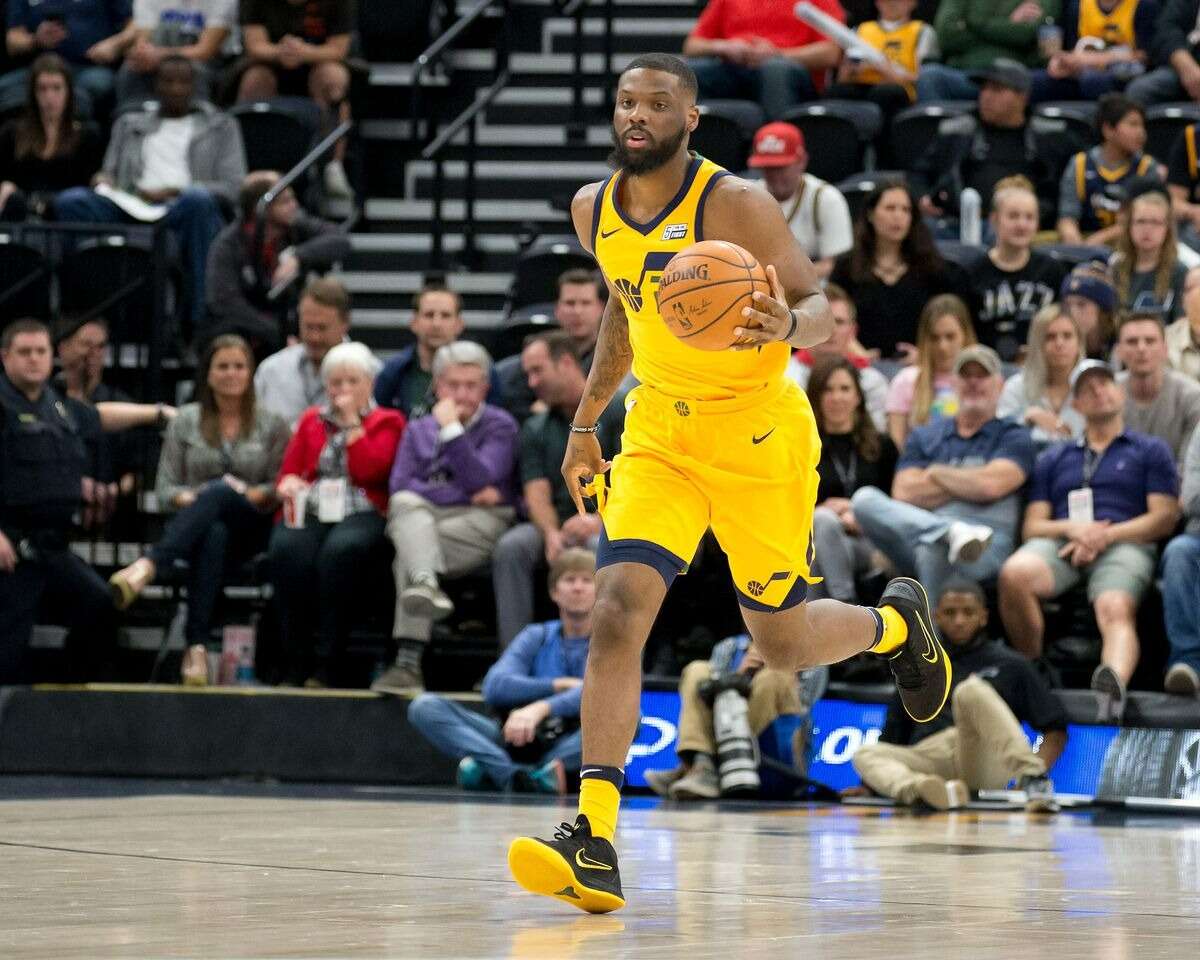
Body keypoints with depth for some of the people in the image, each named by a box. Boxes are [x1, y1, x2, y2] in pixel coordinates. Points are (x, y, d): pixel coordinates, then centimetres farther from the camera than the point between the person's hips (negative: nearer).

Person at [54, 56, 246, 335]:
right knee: (70, 201, -26)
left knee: (198, 199, -40)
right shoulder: (129, 124, 31)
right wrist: (104, 179, 0)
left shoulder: (221, 126, 22)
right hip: (130, 211, 2)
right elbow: (111, 173, 27)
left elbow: (232, 187, 9)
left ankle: (200, 319, -38)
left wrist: (172, 192, -5)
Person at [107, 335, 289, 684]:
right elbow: (164, 488, 10)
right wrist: (187, 499, -12)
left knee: (220, 491, -38)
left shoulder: (272, 425, 12)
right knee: (214, 535, -40)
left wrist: (257, 496, -15)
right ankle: (197, 646, -54)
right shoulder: (186, 421, 14)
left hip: (251, 527, -1)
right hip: (195, 522, 1)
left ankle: (148, 565, -57)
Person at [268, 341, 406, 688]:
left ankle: (324, 662, -33)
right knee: (287, 550, -34)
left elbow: (369, 471, -2)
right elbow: (287, 473, 17)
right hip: (310, 512, 2)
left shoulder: (386, 422, 17)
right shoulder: (311, 420, 27)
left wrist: (351, 421, 3)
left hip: (360, 515, -2)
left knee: (341, 550, -38)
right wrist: (288, 484, -7)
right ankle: (296, 661, -28)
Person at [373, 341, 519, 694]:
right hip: (421, 520, 4)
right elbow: (399, 486, 4)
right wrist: (466, 493, -5)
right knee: (406, 504, -32)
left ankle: (409, 662, -40)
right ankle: (425, 584, -52)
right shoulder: (418, 430, 21)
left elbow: (480, 481, -8)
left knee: (406, 556, -30)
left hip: (480, 523, -4)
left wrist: (451, 429, -11)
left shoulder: (500, 426, 10)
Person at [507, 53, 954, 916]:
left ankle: (895, 623, 44)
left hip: (758, 433, -4)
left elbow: (820, 309, -19)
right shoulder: (595, 211, 1)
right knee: (620, 607, -18)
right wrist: (587, 419, 22)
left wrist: (788, 325, -42)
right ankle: (595, 844, -24)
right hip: (659, 433, 4)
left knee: (783, 645, 7)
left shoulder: (735, 205, -17)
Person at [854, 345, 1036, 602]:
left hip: (988, 551, -4)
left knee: (933, 549, -41)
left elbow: (991, 485, -4)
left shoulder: (1013, 437, 16)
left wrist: (936, 473, 10)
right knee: (864, 499, -26)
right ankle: (954, 532, -42)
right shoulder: (924, 437, 26)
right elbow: (903, 494, 9)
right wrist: (967, 484, 5)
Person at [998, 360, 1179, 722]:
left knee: (1115, 609, -38)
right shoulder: (1054, 459, 29)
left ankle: (1114, 684, -69)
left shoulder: (1150, 451, 22)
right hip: (1060, 544, 3)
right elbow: (1032, 526, 19)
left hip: (1124, 545, -2)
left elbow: (1165, 518, 9)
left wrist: (1104, 535, -7)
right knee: (1014, 573, -35)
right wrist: (1071, 528, -6)